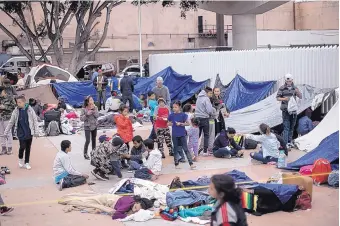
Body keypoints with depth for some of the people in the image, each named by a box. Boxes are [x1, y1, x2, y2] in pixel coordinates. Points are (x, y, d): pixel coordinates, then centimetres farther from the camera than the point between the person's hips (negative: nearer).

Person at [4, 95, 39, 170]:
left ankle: (27, 163, 20)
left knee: (28, 148, 6)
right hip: (21, 133, 0)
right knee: (22, 147, -9)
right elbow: (11, 122, 7)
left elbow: (35, 120, -2)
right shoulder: (16, 111, -1)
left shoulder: (30, 110, -4)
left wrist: (36, 132, -7)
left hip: (29, 133, 0)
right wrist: (6, 132, 6)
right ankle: (20, 159, 19)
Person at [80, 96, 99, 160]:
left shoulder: (95, 107, -3)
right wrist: (87, 114, -27)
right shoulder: (84, 109, -14)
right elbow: (81, 118, -14)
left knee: (94, 140, 15)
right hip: (87, 127, -4)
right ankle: (85, 154, 7)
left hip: (94, 126, 4)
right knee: (87, 141, -8)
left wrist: (93, 109, -22)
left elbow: (97, 116, -13)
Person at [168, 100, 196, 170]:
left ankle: (191, 163, -4)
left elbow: (188, 123, -2)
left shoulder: (183, 115, -7)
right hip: (175, 135, 2)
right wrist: (173, 124, -10)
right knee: (175, 149, 9)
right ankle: (176, 163, 18)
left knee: (186, 149, -3)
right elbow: (169, 123, 11)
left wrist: (181, 123, -15)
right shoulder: (171, 115, 0)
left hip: (182, 134, -2)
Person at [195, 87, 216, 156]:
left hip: (197, 117, 7)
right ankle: (205, 151, 1)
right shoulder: (206, 99, -13)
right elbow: (209, 110, -19)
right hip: (204, 118, -7)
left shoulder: (199, 98, 12)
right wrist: (214, 111, 2)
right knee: (206, 135, 2)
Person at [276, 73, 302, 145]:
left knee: (292, 127, 10)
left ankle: (289, 142, 20)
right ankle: (285, 143, -10)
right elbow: (277, 98, -3)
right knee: (286, 127, -10)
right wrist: (284, 99, -22)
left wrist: (297, 92, -14)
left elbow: (300, 97, 8)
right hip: (285, 110, -4)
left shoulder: (295, 88, 8)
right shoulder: (282, 88, -3)